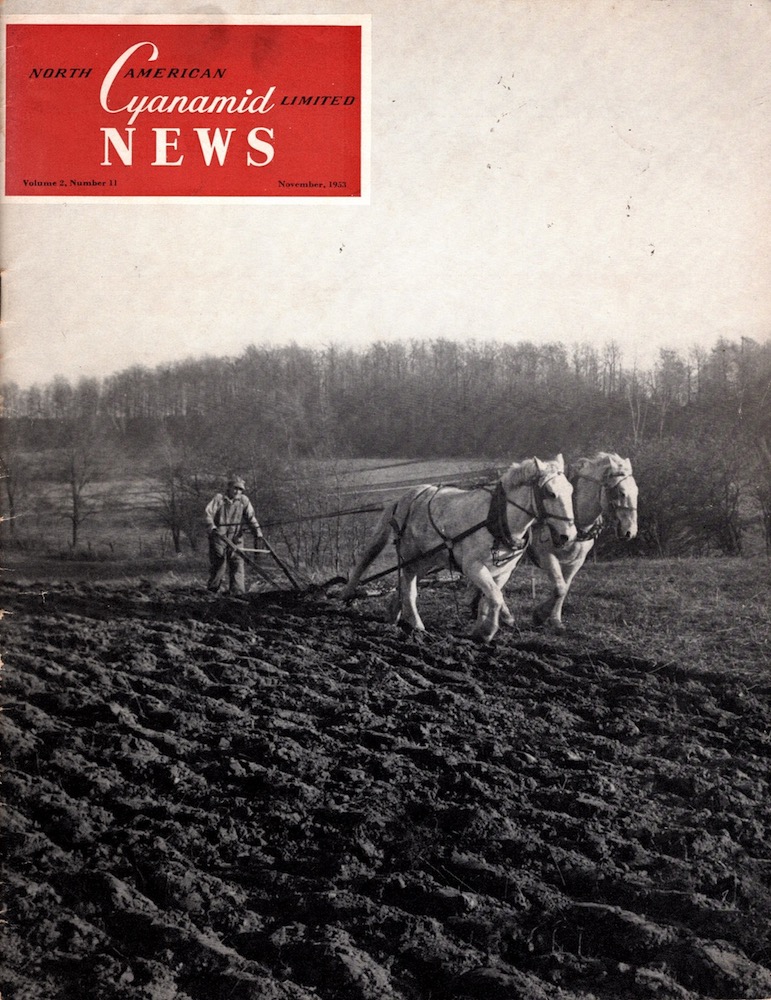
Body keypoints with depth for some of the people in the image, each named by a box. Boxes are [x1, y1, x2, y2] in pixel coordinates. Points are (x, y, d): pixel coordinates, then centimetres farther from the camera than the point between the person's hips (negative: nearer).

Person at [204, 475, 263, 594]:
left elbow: (251, 517, 5)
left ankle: (237, 592, -8)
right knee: (218, 564, -1)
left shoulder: (244, 500, 9)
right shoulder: (219, 498, 0)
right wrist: (212, 528, -25)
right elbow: (209, 513, -8)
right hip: (219, 537, -3)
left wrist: (257, 532, -7)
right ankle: (213, 591, 11)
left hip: (236, 539, 3)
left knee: (238, 563, -6)